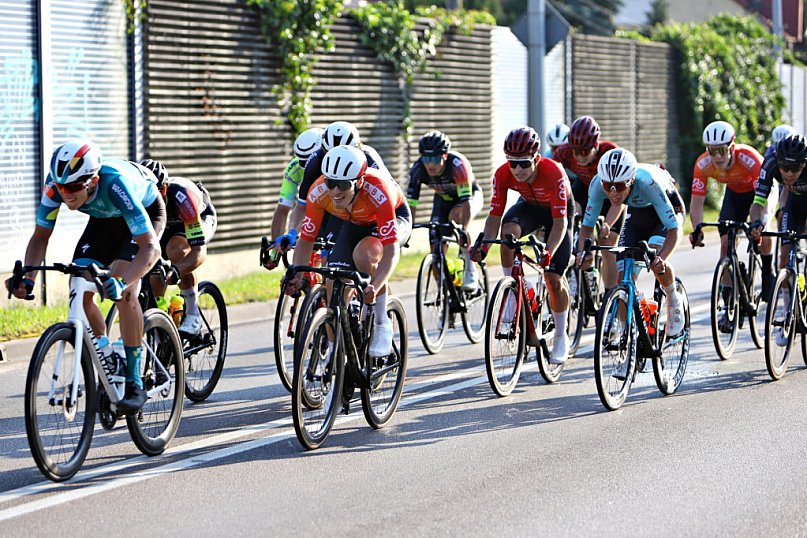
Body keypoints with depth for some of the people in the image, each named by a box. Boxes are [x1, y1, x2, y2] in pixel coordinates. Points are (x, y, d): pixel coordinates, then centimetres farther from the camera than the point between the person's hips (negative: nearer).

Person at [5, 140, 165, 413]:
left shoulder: (115, 184, -42)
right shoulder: (57, 182, -28)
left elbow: (151, 247, -45)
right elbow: (40, 237, -16)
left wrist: (121, 282, -60)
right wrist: (27, 278, -33)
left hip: (146, 212, -6)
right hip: (105, 218, 6)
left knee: (124, 291, -26)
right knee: (79, 291, -11)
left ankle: (134, 383, -18)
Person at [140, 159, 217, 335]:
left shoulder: (181, 195, -42)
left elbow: (199, 253, -44)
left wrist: (176, 272, -62)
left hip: (201, 220, -5)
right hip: (166, 226, 5)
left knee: (175, 249, -36)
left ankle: (193, 315, -24)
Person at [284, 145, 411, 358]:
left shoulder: (377, 191, -40)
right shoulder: (319, 192, -30)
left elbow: (391, 251, -41)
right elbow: (305, 240, -20)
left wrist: (374, 287, -54)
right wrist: (297, 276, -36)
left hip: (394, 218, -4)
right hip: (355, 224, 4)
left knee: (363, 255, -34)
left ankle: (382, 325, -14)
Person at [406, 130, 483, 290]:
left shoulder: (458, 164, -39)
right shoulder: (417, 170, -28)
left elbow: (466, 201, -44)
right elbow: (411, 203, -26)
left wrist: (464, 230, -55)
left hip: (470, 195, -4)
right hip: (443, 198, 4)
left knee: (456, 215, -37)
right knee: (436, 248, -13)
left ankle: (469, 269, -23)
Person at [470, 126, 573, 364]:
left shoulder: (553, 172, -38)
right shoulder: (503, 174, -28)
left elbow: (560, 222, -39)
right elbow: (495, 215, -24)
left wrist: (548, 253, -53)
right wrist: (483, 247, -40)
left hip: (557, 211, -3)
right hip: (529, 206, 3)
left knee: (554, 279, -8)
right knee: (508, 232, -34)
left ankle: (561, 338, 12)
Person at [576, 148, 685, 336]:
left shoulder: (647, 182, -42)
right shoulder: (597, 183, -31)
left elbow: (674, 229, -39)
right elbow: (587, 225, -20)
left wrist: (660, 257, -57)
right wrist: (584, 252, -40)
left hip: (669, 208, -4)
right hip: (636, 213, 4)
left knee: (655, 261, -30)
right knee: (624, 277, -10)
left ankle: (673, 300, -1)